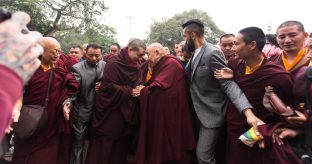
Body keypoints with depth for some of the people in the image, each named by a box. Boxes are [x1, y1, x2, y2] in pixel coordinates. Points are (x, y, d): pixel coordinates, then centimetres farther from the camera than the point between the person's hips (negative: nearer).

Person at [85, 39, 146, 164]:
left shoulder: (136, 66, 7)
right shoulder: (113, 63, -14)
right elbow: (109, 87, -20)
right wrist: (130, 91, -19)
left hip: (126, 112, 7)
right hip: (110, 112, -6)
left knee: (121, 145, 15)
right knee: (105, 146, 4)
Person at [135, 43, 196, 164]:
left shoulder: (171, 63, -14)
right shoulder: (161, 65, 18)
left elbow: (159, 86, -24)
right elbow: (155, 85, 16)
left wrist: (143, 91, -10)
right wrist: (144, 89, -1)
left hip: (170, 114, -9)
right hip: (162, 114, 10)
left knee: (171, 148, 1)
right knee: (162, 147, 14)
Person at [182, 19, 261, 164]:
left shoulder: (212, 53, -21)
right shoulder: (194, 54, 8)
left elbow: (229, 84, -28)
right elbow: (188, 77, 12)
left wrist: (248, 112, -38)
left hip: (211, 114, -9)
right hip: (199, 112, 9)